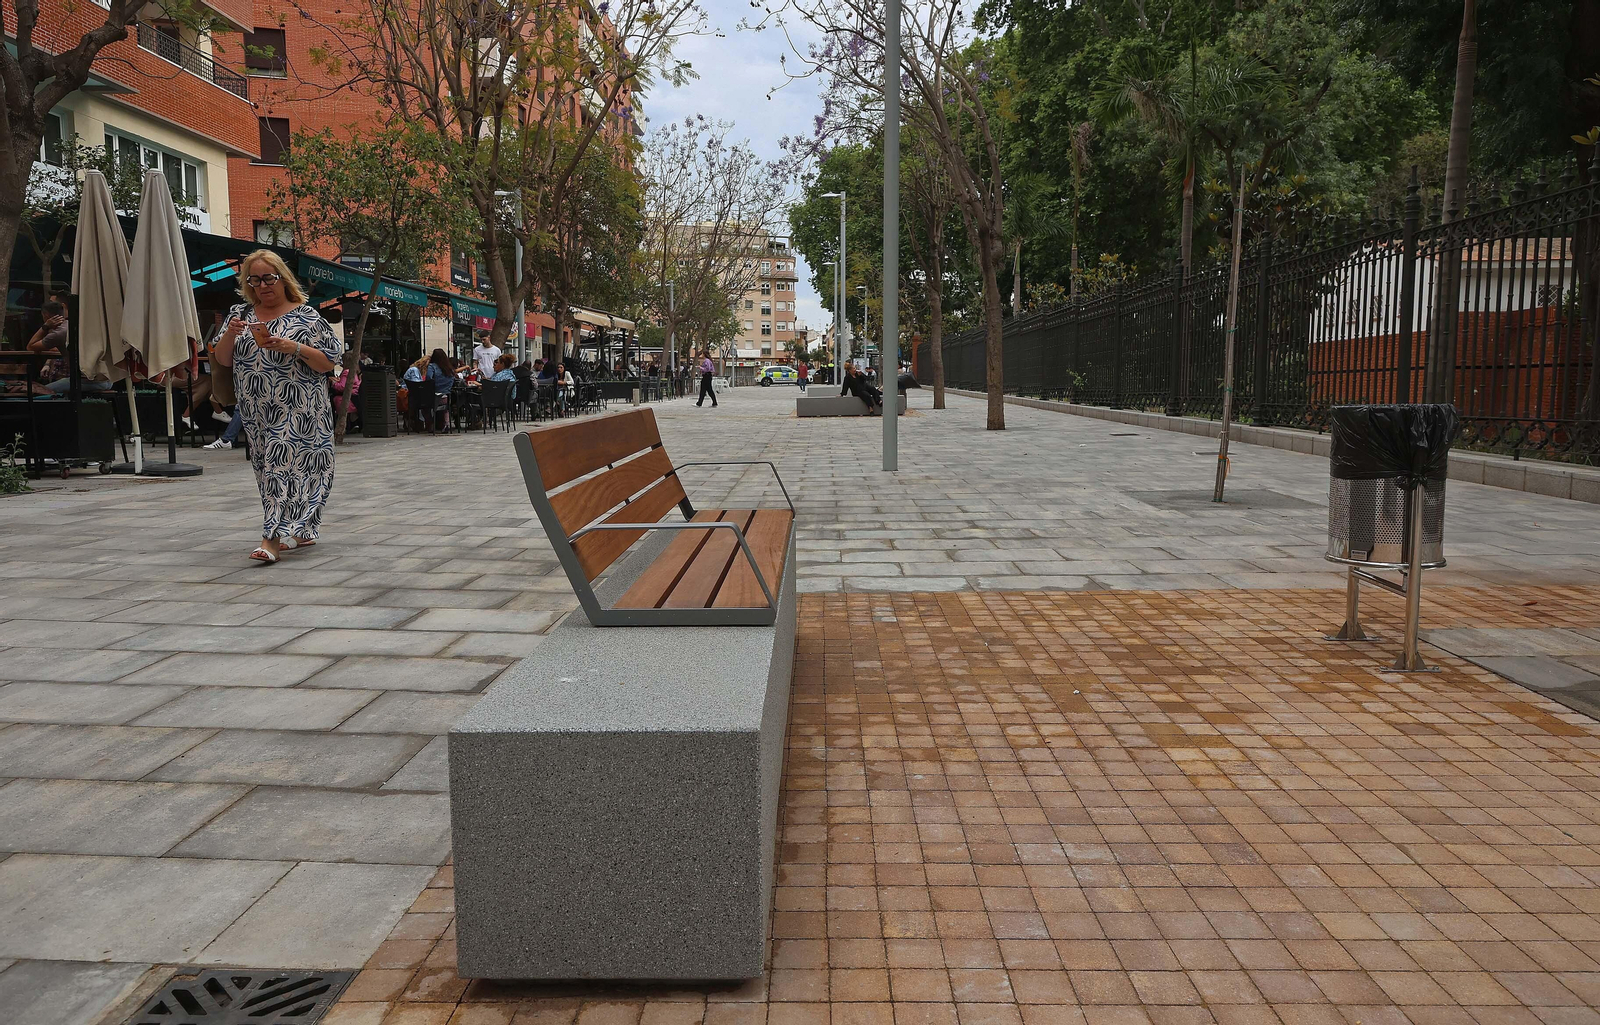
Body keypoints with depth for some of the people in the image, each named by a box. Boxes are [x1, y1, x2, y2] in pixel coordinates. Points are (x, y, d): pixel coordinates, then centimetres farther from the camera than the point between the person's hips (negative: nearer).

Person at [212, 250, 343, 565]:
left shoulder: (306, 316, -2)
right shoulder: (241, 314, 12)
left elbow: (329, 363, -4)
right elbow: (223, 360, 11)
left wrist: (294, 347, -18)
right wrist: (231, 334, -8)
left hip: (297, 409, -6)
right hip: (258, 413, 6)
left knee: (286, 465, -13)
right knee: (270, 468, 9)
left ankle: (274, 538, -17)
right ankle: (300, 531, 20)